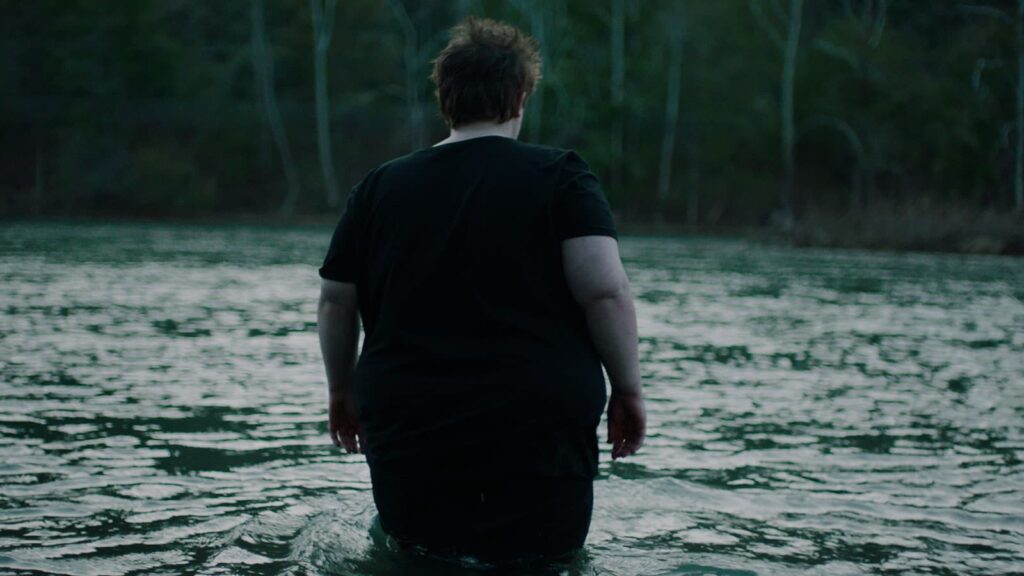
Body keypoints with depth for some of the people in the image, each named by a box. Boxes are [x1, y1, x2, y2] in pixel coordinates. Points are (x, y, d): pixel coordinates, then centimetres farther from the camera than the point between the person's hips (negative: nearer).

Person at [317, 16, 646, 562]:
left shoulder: (381, 187, 8)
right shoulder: (560, 176, -2)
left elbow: (335, 300, 10)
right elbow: (604, 290, -12)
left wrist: (343, 391, 23)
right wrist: (628, 389, 0)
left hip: (407, 434, 3)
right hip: (539, 432, -2)